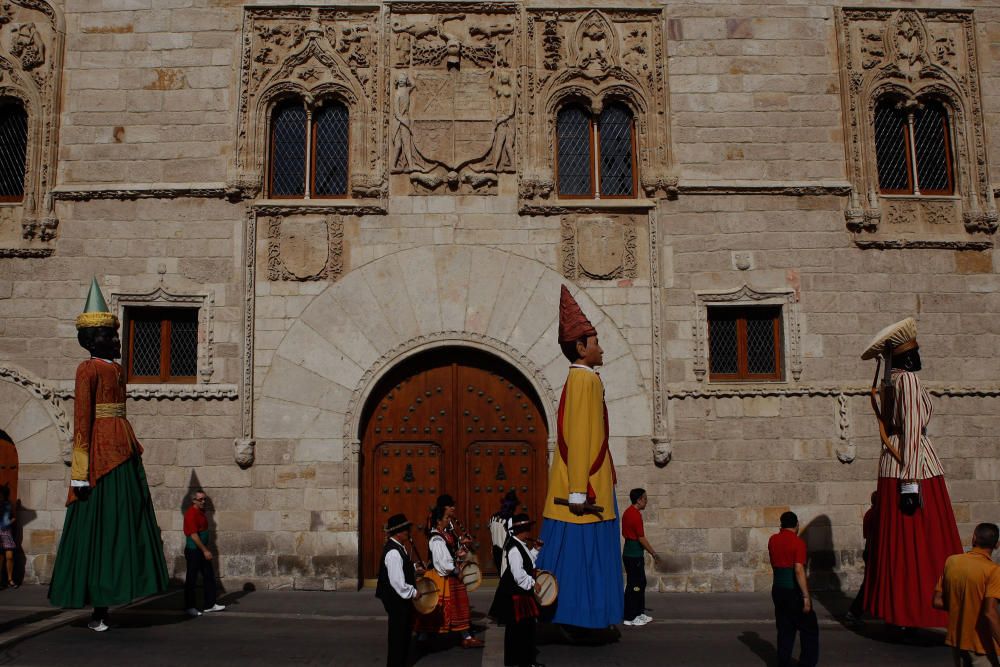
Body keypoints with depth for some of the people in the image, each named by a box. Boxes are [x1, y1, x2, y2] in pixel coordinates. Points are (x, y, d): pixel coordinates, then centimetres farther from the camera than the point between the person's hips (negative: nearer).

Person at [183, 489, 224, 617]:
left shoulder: (201, 512, 11)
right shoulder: (191, 514, -18)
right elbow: (193, 535, -23)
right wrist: (205, 550, -22)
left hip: (202, 551, 9)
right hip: (193, 551, -9)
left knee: (209, 577, 11)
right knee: (191, 579, 1)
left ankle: (210, 605, 17)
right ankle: (189, 607, 10)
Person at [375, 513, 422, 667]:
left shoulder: (398, 546, 6)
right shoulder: (394, 552, -26)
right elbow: (397, 581, -28)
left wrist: (414, 569, 11)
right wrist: (413, 592, -18)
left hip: (401, 597, 10)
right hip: (396, 599, -10)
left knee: (404, 631, 20)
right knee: (398, 633, 2)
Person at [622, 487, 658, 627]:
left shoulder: (628, 512, 11)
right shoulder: (635, 515, -19)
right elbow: (641, 538, -19)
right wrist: (653, 553, -9)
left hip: (629, 552, 10)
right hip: (634, 555, -10)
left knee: (641, 583, 17)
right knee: (634, 585, -3)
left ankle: (639, 613, 24)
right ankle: (630, 617, 2)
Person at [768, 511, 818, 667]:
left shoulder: (773, 540, 6)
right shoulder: (798, 542, -13)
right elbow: (799, 570, -20)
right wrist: (806, 597, -18)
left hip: (777, 589, 6)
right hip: (794, 590, -6)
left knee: (784, 629, 13)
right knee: (809, 628, 8)